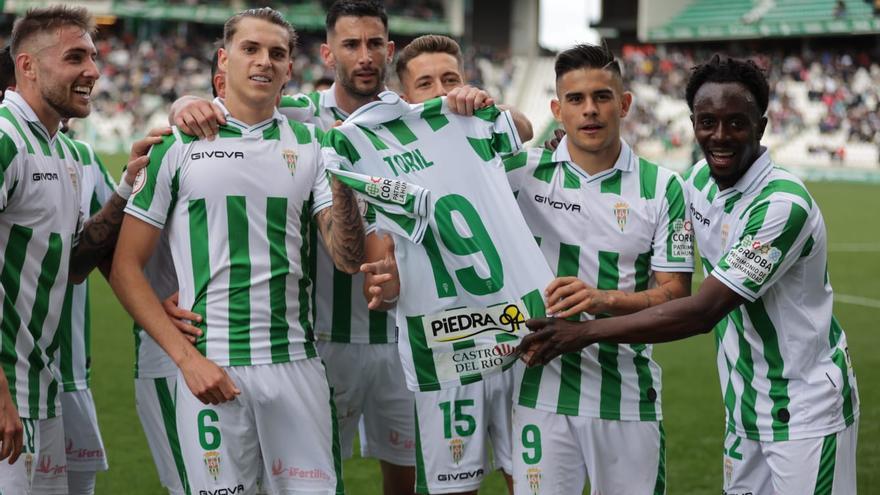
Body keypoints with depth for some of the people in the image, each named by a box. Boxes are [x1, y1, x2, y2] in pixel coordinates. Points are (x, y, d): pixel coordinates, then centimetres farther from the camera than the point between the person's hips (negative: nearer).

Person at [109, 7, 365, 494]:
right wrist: (186, 357, -9)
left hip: (295, 363, 3)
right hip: (209, 368, -2)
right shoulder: (178, 144, 1)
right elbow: (125, 268, 0)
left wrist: (343, 181, -14)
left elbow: (348, 259, 3)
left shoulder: (308, 143, 8)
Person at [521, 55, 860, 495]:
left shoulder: (783, 204, -24)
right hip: (746, 410, 7)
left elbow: (702, 312, -26)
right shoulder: (700, 179, 1)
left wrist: (584, 333, -23)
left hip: (805, 413, -7)